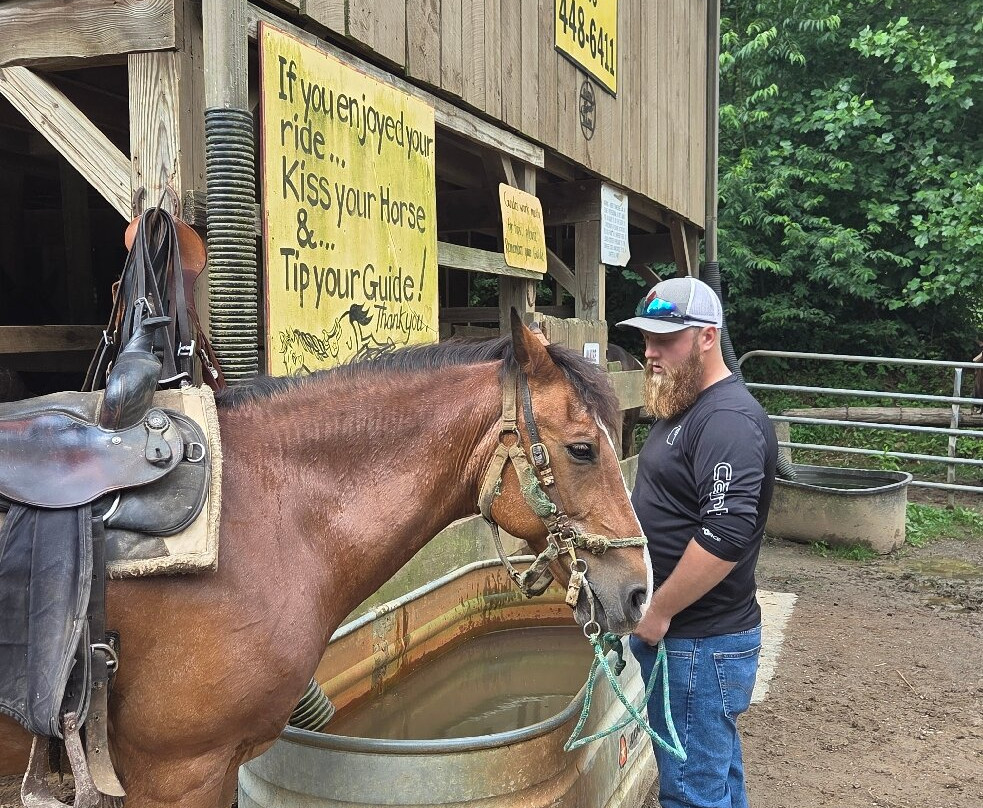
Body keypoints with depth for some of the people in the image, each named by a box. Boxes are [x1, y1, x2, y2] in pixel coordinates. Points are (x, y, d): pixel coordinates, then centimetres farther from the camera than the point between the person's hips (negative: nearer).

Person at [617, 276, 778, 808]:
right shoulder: (684, 407, 12)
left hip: (699, 644, -10)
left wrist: (658, 612, -20)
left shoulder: (728, 420, -21)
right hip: (679, 634, 10)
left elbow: (725, 536, -30)